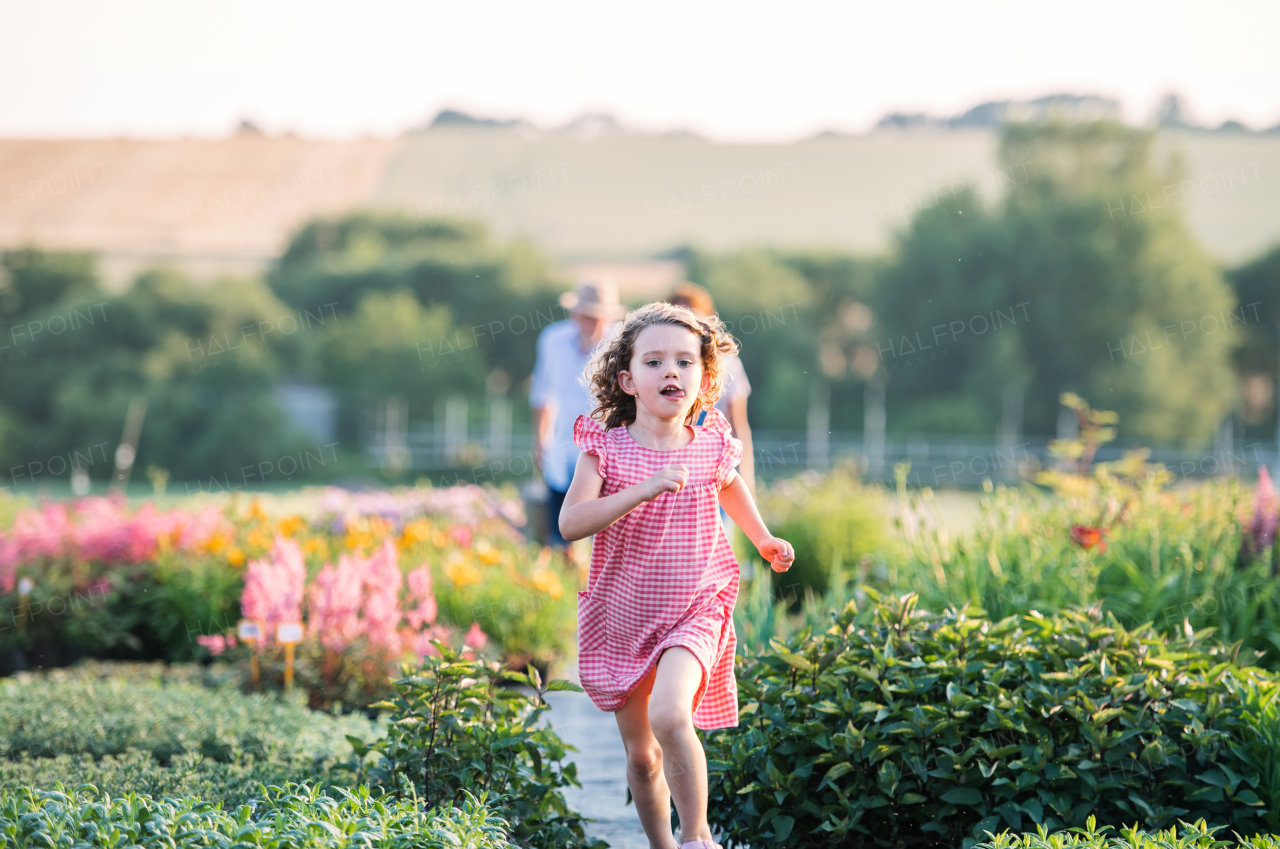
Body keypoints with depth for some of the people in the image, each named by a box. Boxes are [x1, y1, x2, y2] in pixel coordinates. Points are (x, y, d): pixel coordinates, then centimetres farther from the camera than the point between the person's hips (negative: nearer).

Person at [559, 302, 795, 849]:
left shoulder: (711, 444, -5)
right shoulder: (606, 448, -12)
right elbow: (571, 523, -26)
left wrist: (763, 539, 15)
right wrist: (643, 490, -35)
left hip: (694, 611, -1)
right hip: (622, 617, 1)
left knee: (669, 716, -27)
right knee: (641, 754, 11)